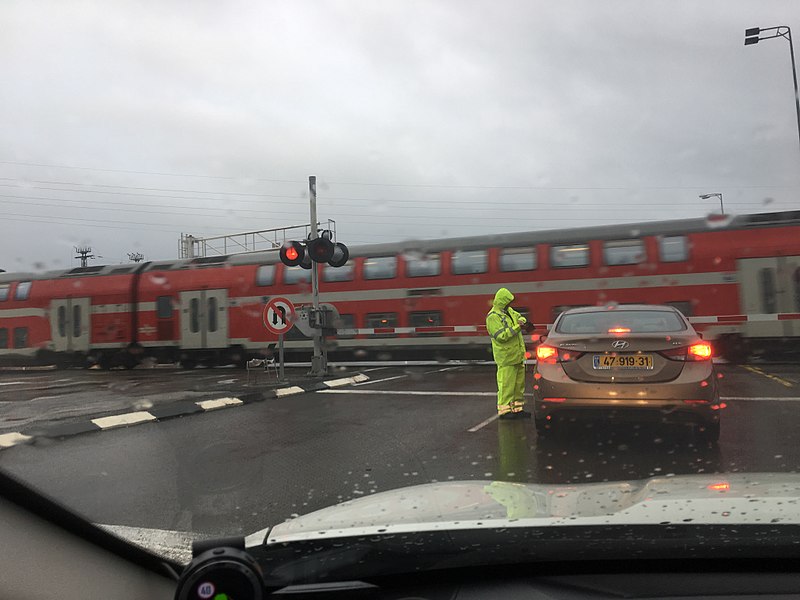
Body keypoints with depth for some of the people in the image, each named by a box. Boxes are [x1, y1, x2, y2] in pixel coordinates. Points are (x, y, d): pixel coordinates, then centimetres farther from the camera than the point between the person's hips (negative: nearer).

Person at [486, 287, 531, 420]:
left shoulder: (509, 311, 11)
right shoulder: (493, 317, -17)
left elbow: (519, 316, 28)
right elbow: (501, 336, -24)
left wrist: (522, 321, 4)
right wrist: (517, 328, -23)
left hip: (518, 355, 9)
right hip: (506, 358, -9)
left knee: (519, 383, 14)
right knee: (506, 385, -7)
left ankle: (518, 409, 24)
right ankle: (504, 410, 1)